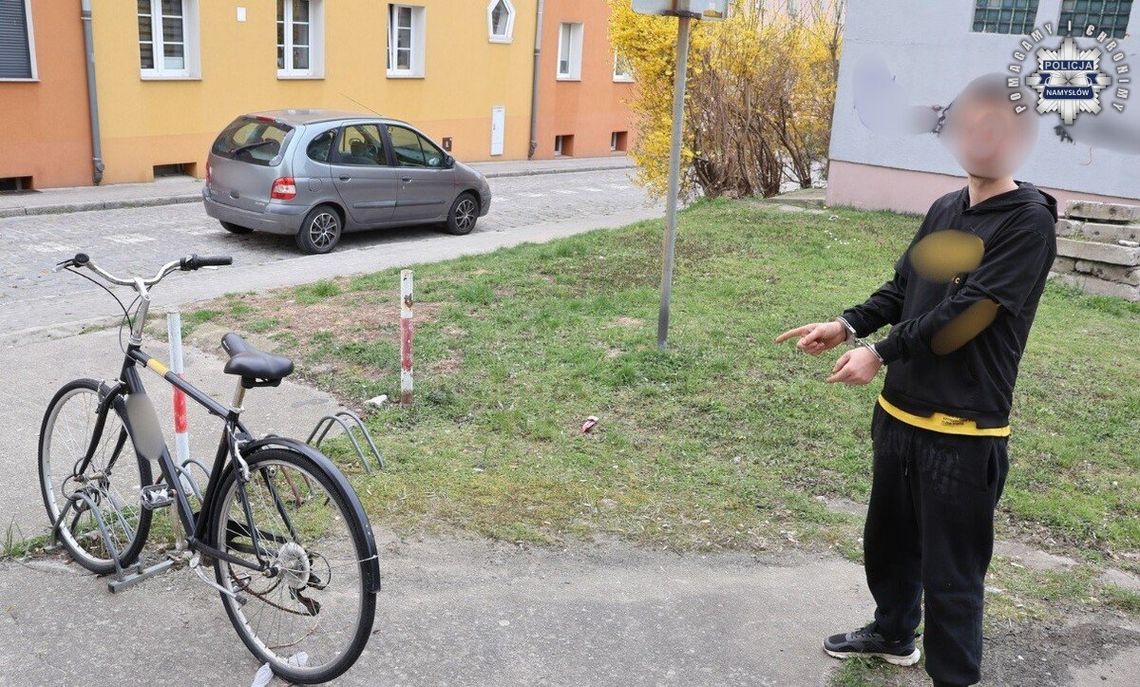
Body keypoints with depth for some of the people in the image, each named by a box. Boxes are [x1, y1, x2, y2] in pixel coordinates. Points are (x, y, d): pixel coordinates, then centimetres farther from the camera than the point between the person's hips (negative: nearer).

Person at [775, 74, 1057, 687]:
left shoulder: (1029, 222, -13)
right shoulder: (944, 210, 10)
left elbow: (967, 312, -20)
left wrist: (881, 354, -19)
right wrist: (847, 325, -2)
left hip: (963, 429, -8)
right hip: (899, 412, 8)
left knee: (951, 570, 1)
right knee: (888, 538, 23)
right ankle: (893, 633, 46)